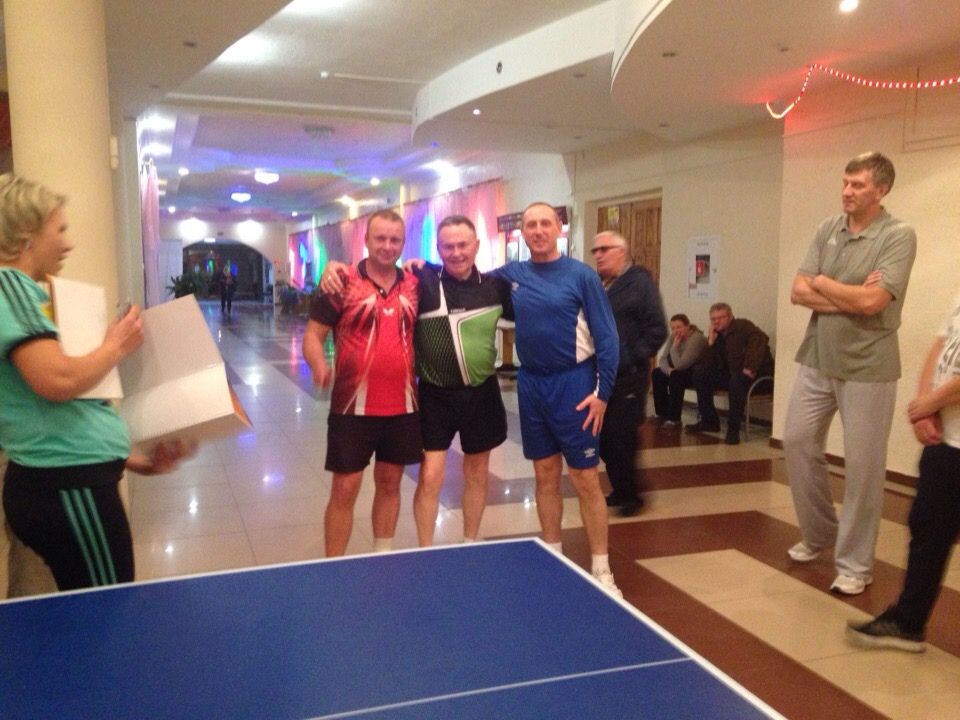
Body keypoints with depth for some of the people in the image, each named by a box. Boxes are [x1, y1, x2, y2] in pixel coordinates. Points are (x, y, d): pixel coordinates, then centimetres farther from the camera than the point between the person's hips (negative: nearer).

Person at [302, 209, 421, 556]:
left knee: (389, 483, 16)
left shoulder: (414, 284, 6)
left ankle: (383, 557, 32)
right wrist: (319, 366, -24)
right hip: (353, 406, -4)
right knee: (345, 490, 2)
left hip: (402, 406, 4)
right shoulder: (342, 282, -5)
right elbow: (313, 333, -6)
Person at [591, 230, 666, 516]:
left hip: (627, 377, -6)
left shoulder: (639, 281, -5)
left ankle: (631, 495, 14)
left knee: (621, 439, -3)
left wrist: (634, 358, -14)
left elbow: (657, 330, -11)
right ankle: (619, 490, 26)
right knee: (604, 439, 10)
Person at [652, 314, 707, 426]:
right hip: (683, 371, 9)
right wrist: (668, 369, -22)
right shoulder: (674, 337, -2)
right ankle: (662, 414, 1)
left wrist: (675, 346, -26)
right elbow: (663, 359, -3)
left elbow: (680, 365, -31)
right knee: (657, 373, -5)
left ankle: (674, 418, -23)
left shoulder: (696, 338, -25)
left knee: (676, 376, -32)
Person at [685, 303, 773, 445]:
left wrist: (750, 367, -37)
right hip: (731, 373, 8)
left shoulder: (742, 326, -10)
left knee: (737, 380, -38)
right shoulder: (716, 335, 9)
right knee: (700, 372, -2)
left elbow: (760, 339, -31)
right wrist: (711, 342, -10)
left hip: (758, 374, -7)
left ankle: (733, 430, -27)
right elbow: (707, 365, 1)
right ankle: (709, 421, 4)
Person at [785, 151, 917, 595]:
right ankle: (818, 534, 32)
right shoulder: (827, 229, 5)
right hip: (817, 360, 6)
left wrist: (823, 283, -7)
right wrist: (850, 298, -15)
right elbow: (798, 293, -2)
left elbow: (871, 302, -21)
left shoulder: (898, 236, -10)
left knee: (863, 464, 2)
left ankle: (854, 563, 17)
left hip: (867, 367, -5)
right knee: (797, 442, 11)